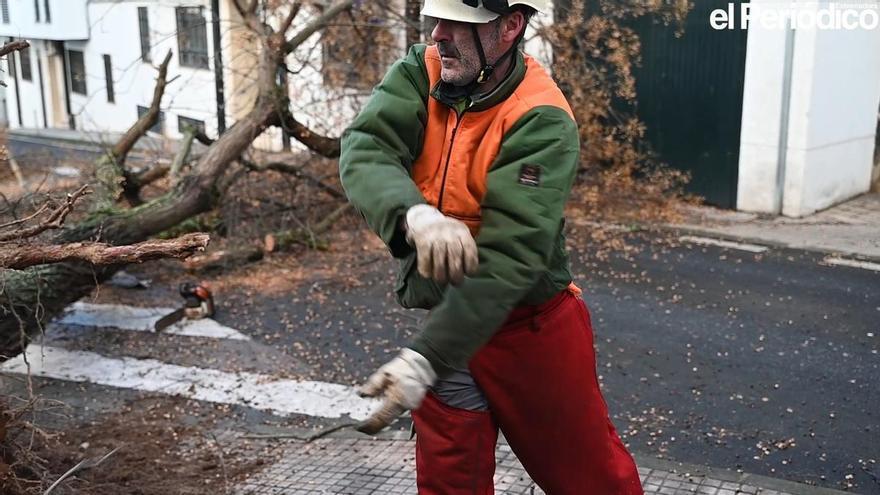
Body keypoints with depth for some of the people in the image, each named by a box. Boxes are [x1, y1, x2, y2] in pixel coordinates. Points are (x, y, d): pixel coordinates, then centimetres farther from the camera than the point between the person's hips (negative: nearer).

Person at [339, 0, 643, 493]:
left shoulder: (543, 121, -21)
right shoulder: (420, 73, -5)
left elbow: (506, 257, -29)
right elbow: (364, 153, -20)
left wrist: (425, 358, -36)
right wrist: (417, 215, -42)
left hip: (531, 326, -4)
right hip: (447, 320, 4)